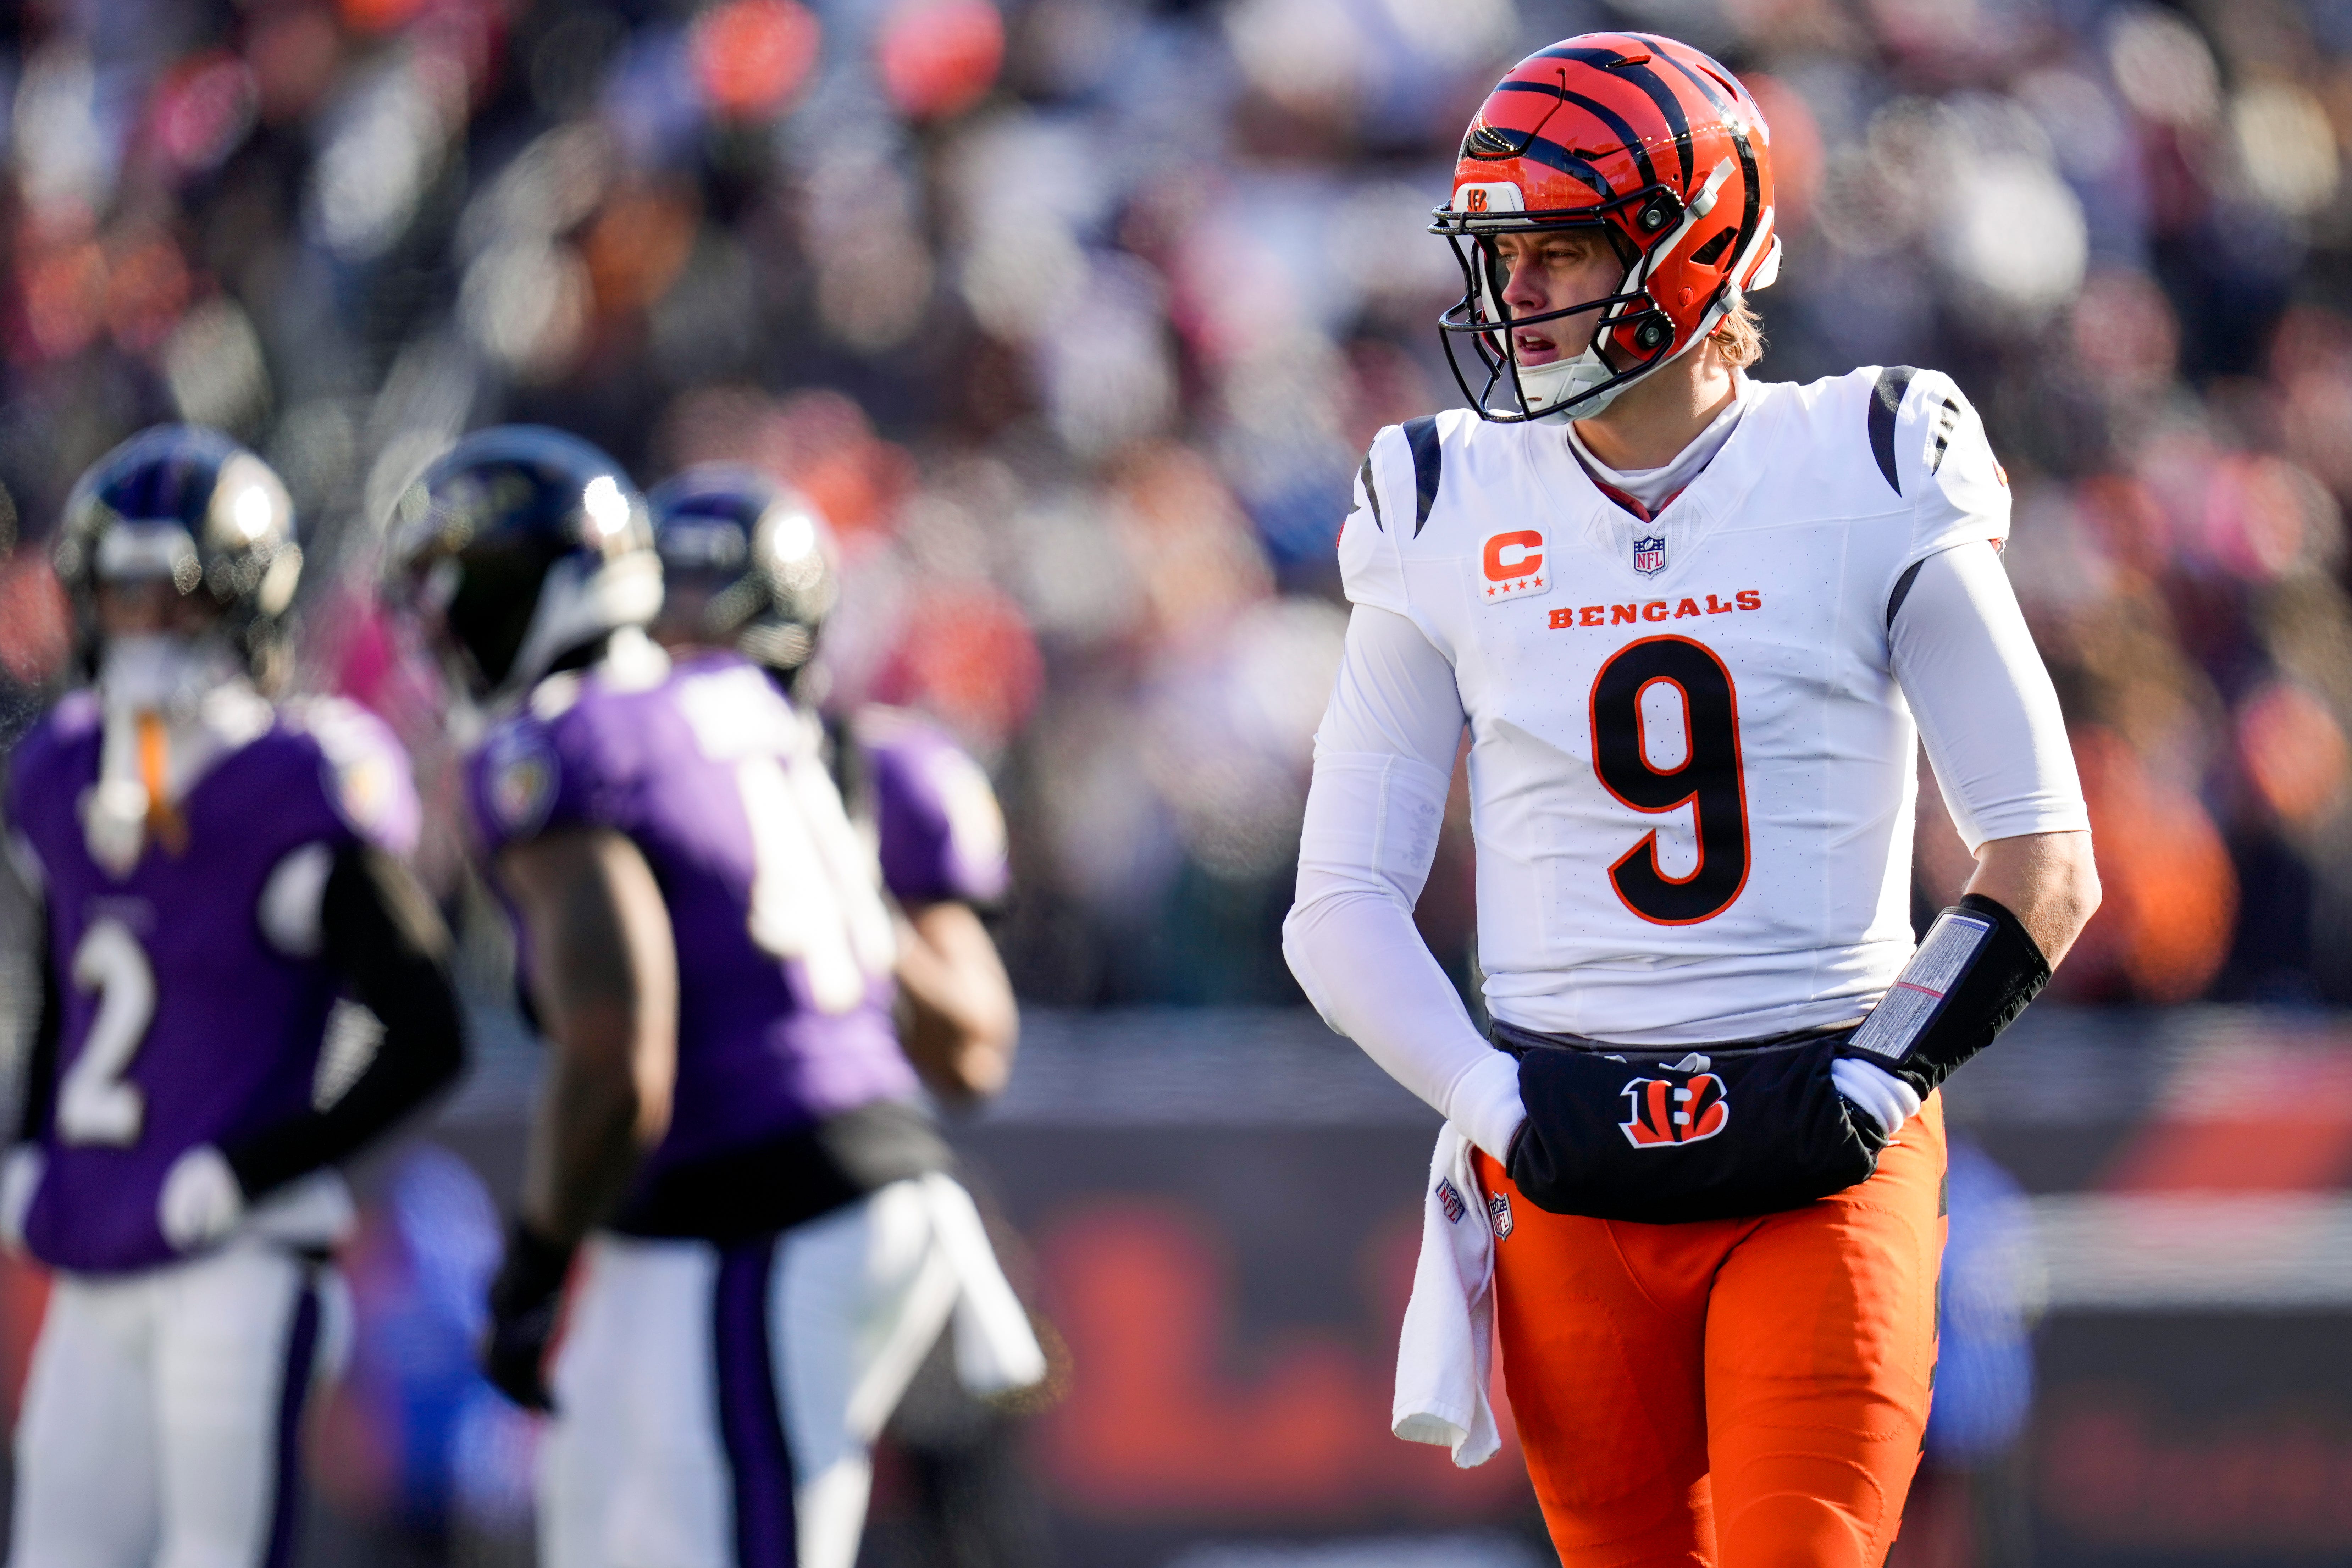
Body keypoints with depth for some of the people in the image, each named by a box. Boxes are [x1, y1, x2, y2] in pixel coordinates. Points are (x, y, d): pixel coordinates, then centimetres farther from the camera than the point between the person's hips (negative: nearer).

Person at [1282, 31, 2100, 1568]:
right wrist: (1509, 1113, -7)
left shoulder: (1869, 486, -1)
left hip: (1824, 1160, -2)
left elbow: (2046, 866, 0)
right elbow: (1342, 910, 7)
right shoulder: (1452, 519, 5)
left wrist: (1870, 1087, -10)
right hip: (1571, 1178, 3)